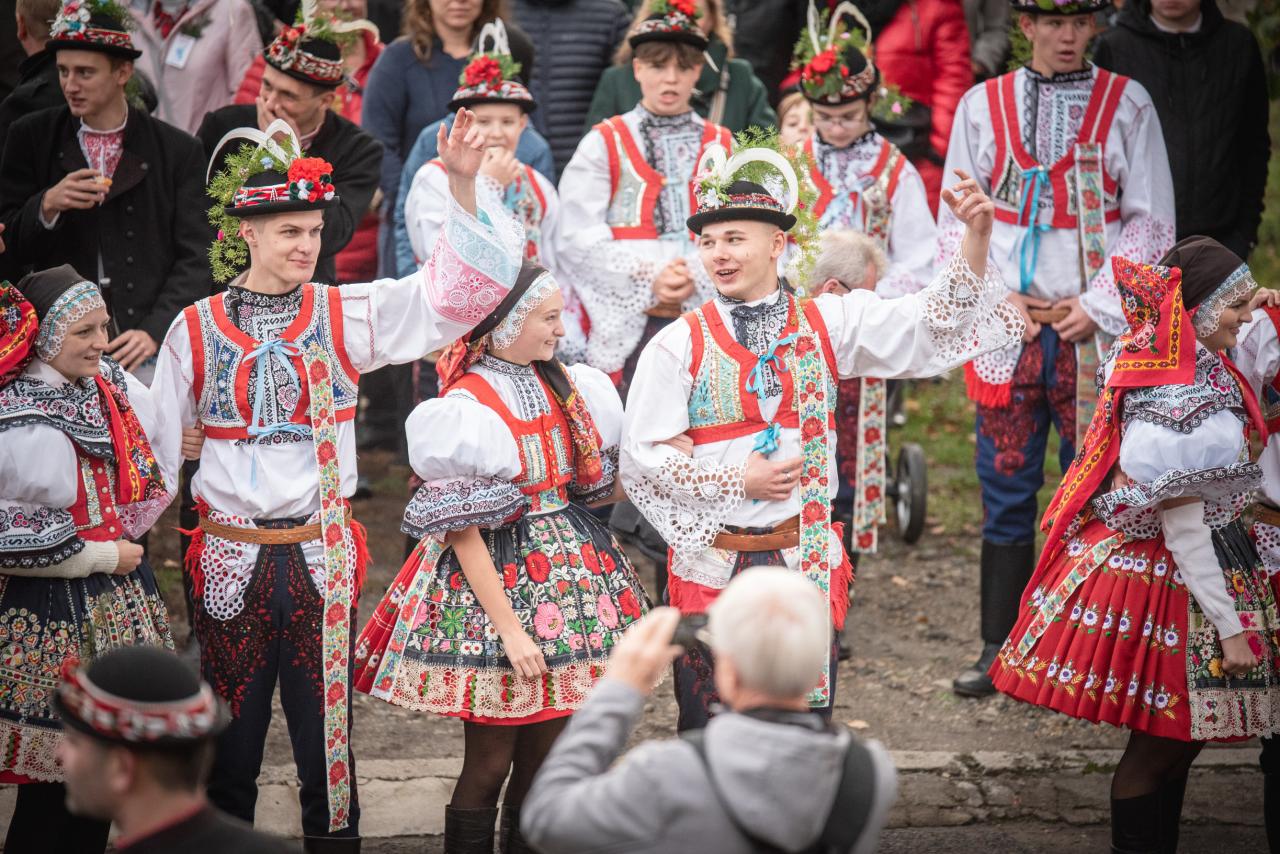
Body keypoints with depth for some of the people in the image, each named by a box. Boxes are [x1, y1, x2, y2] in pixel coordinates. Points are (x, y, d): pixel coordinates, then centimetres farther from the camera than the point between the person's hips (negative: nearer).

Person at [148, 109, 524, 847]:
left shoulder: (346, 315, 1)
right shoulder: (197, 329, 0)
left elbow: (451, 293, -9)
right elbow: (157, 446, 6)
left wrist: (464, 186, -19)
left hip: (322, 557, 0)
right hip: (229, 558, 0)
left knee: (327, 743, 7)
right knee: (229, 752, 10)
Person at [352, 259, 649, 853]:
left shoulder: (562, 385, 8)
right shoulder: (467, 406, -13)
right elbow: (464, 532, -15)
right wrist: (510, 628, -18)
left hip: (567, 570, 7)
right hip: (498, 579, -7)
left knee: (546, 759, 10)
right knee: (489, 764, 0)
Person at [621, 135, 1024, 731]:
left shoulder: (826, 325, 4)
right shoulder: (679, 346, -3)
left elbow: (935, 322, 1)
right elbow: (641, 459, -5)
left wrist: (976, 237, -12)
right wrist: (737, 481, -12)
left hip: (807, 561, 2)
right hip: (712, 562, -1)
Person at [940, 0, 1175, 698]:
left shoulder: (1126, 104, 3)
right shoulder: (981, 105, 7)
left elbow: (1151, 223, 2)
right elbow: (956, 222, 9)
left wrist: (1096, 306, -8)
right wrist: (995, 298, -4)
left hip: (1096, 332, -1)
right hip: (1007, 330, 1)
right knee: (1006, 491, 5)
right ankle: (999, 649, 13)